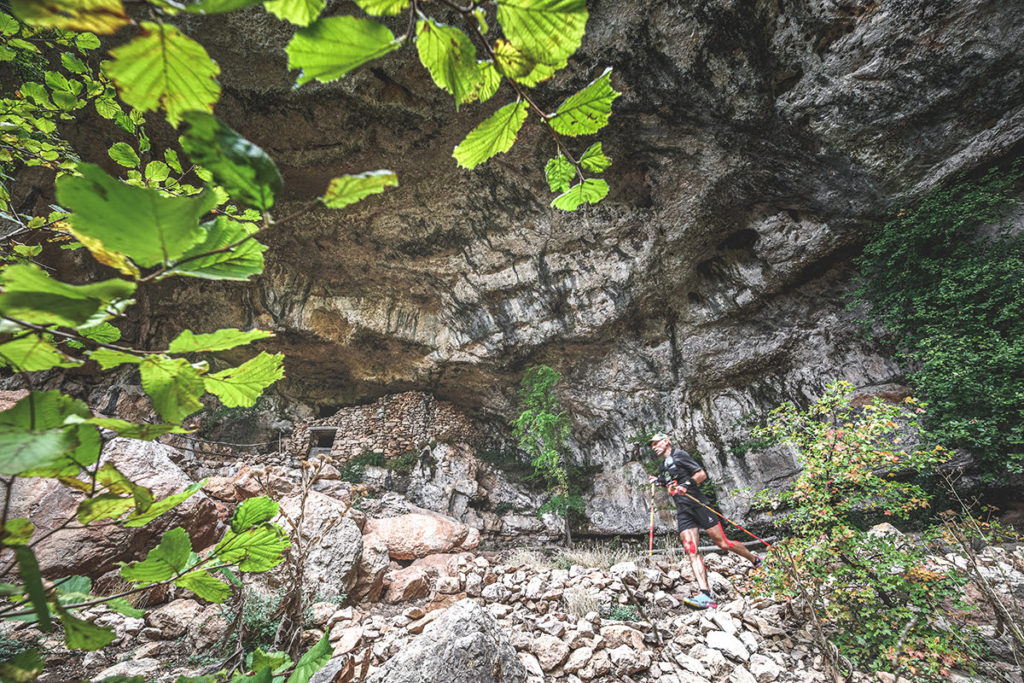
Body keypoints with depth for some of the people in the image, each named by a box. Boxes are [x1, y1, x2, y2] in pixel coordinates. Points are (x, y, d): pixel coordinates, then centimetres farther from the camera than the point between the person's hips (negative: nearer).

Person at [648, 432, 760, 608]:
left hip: (697, 504, -6)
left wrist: (686, 485, -22)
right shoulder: (662, 467, 20)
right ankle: (705, 594, -15)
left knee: (722, 543, 0)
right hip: (683, 512, 6)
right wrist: (660, 482, 13)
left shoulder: (679, 455, -2)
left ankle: (757, 561, 25)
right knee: (690, 551, -10)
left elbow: (702, 474, -8)